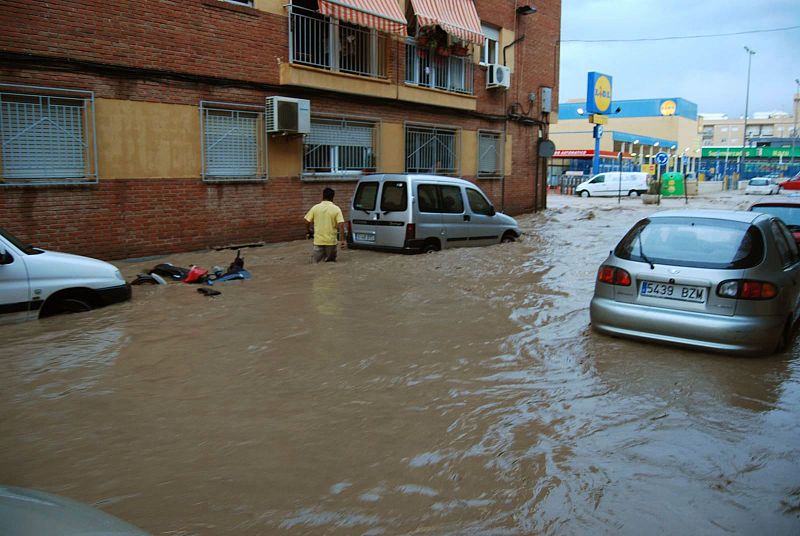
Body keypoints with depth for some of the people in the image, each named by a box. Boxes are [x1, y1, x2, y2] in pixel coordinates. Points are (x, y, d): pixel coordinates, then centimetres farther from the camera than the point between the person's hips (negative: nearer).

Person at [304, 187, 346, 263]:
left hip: (318, 241, 1)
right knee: (331, 263, 11)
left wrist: (310, 231, 22)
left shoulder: (315, 207, 0)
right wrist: (342, 240, -9)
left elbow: (307, 222, 2)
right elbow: (341, 225, -12)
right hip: (331, 241, -1)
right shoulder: (336, 209, -5)